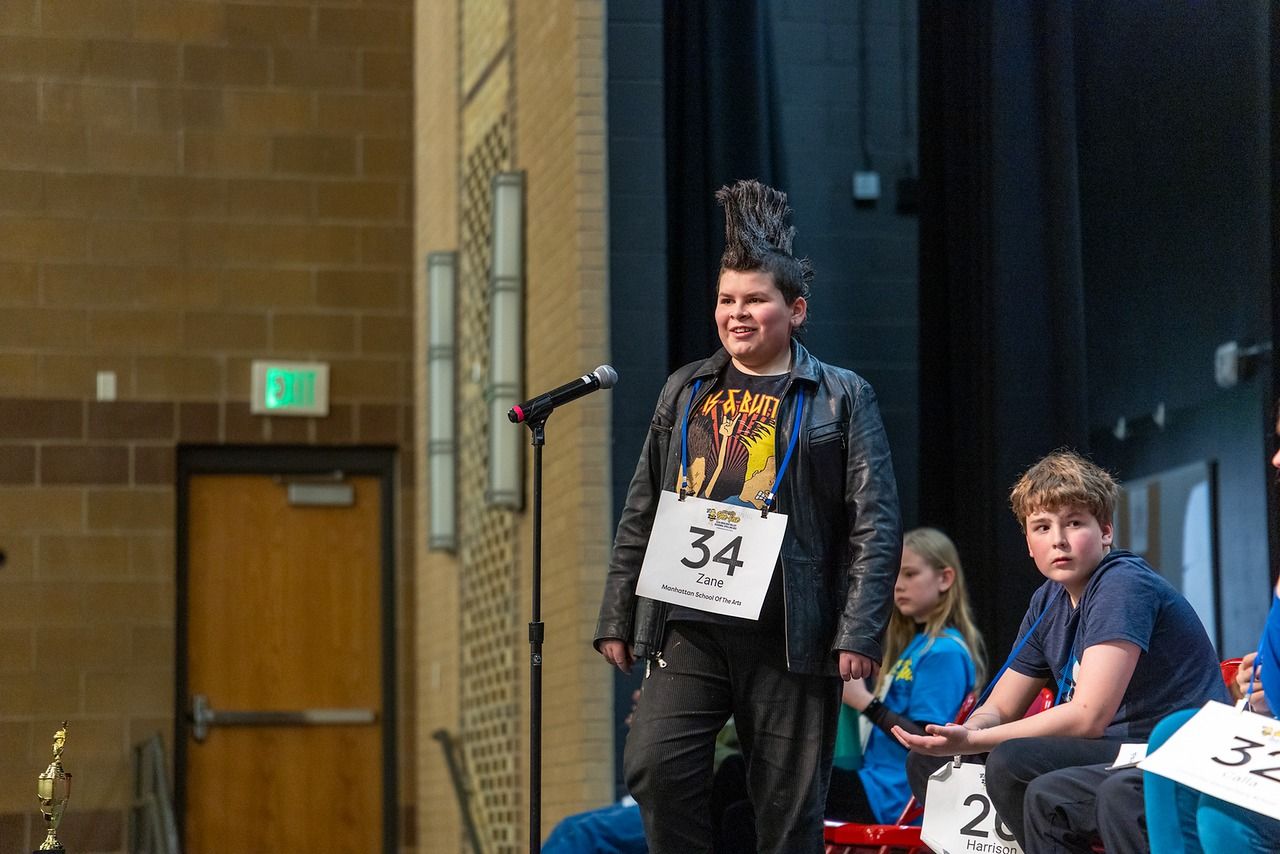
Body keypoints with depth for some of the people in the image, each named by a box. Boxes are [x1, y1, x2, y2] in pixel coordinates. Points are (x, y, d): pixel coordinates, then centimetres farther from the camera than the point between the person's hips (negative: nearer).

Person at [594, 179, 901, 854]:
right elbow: (640, 514, 17)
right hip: (687, 627, 3)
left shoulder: (842, 398, 4)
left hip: (789, 637, -3)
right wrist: (616, 617, 10)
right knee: (654, 766, -13)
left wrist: (860, 632, -12)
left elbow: (876, 524, -2)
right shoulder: (684, 392, 15)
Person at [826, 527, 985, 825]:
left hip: (892, 797, -10)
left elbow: (926, 740, -18)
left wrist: (864, 702, -19)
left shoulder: (944, 651, -12)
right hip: (876, 777, 10)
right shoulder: (914, 642, 19)